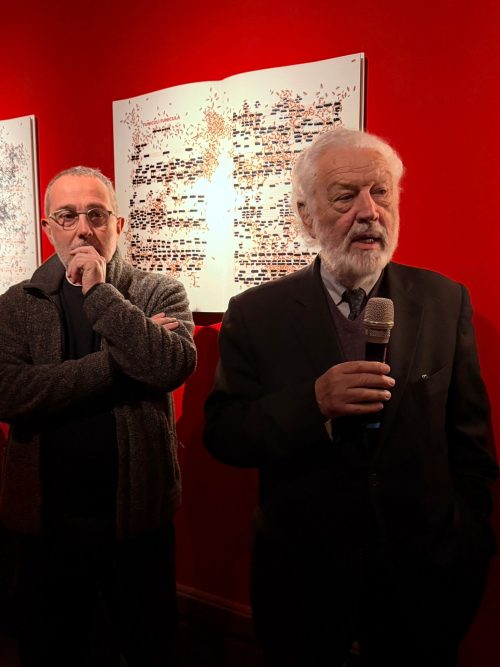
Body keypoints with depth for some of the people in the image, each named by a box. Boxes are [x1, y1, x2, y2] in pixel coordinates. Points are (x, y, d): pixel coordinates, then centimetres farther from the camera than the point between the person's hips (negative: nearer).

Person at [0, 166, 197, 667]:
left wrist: (100, 292, -18)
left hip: (137, 509, -1)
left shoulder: (159, 293, -2)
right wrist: (119, 361, -19)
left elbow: (174, 364, -22)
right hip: (47, 514, 1)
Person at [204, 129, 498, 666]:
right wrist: (313, 403, -25)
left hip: (422, 575, 2)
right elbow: (221, 435, -10)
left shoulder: (446, 301, -4)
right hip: (303, 576, -1)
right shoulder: (256, 313, -9)